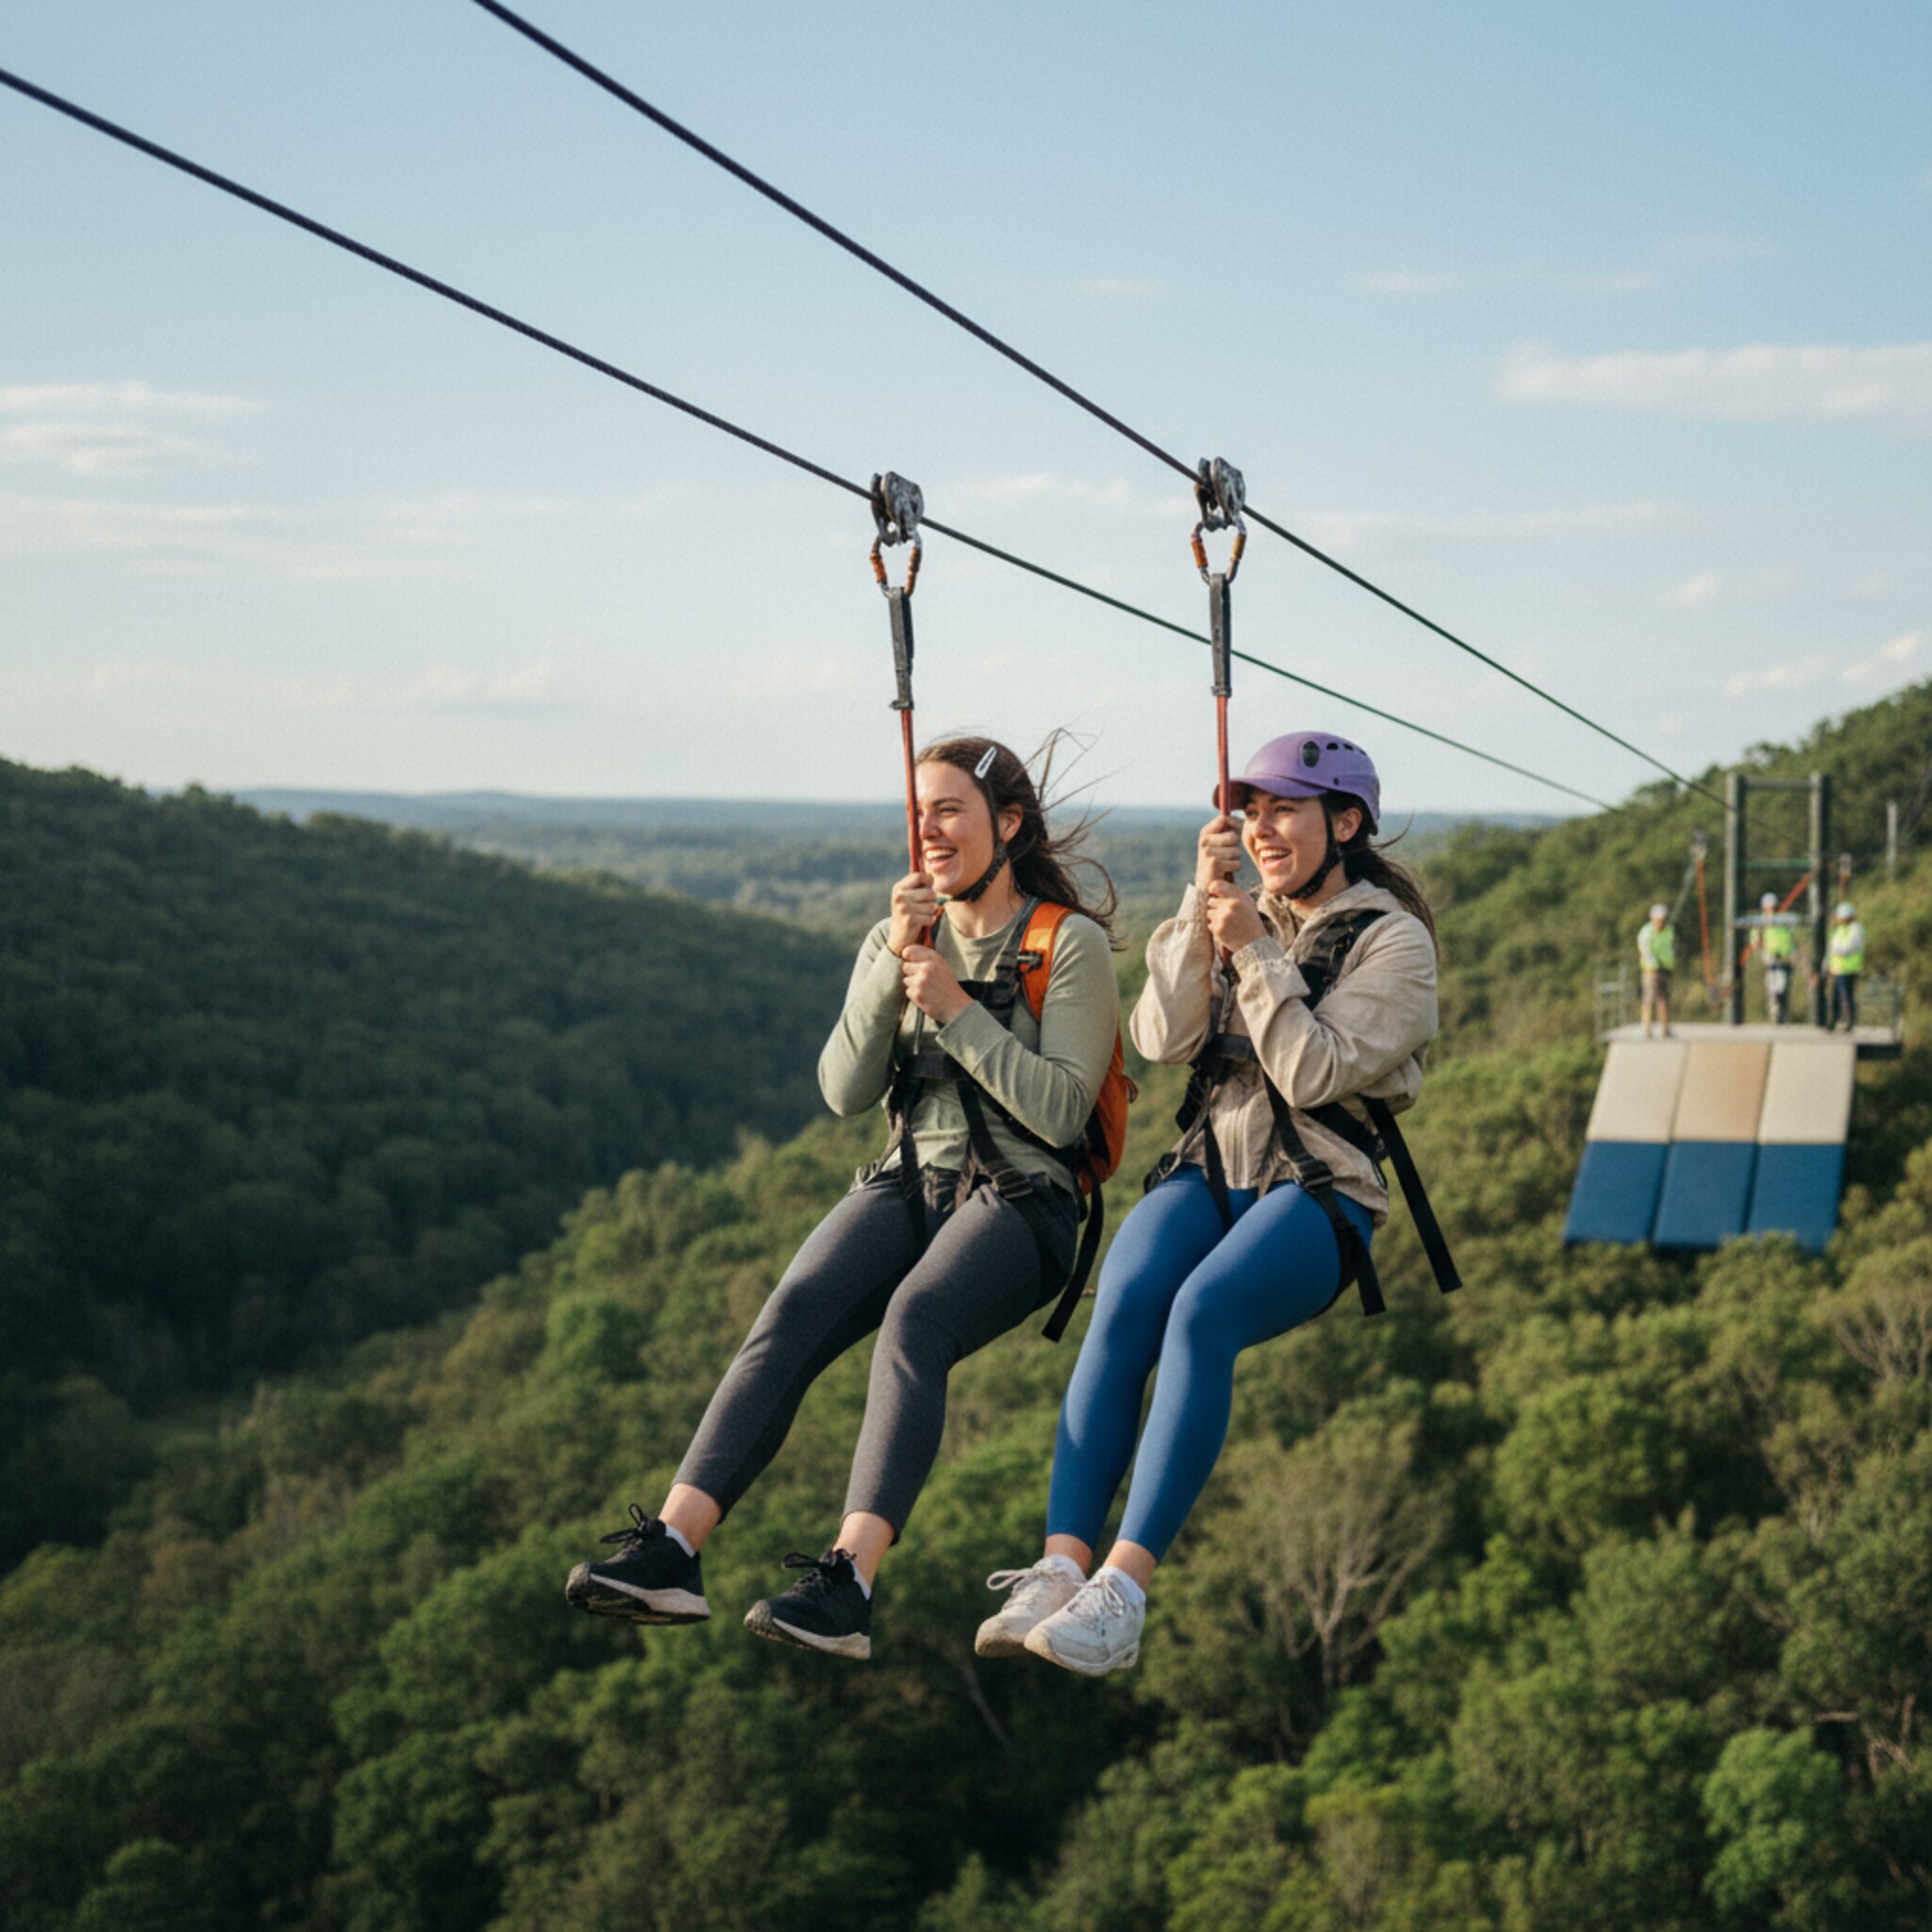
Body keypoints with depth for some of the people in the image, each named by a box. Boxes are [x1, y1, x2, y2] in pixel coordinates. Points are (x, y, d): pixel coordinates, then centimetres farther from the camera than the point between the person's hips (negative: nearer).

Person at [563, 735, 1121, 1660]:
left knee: (915, 1317, -35)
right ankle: (671, 1549, -38)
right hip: (909, 1179, 4)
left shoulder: (1071, 943, 1)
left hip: (1020, 1200, -4)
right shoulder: (897, 939, 17)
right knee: (794, 1309, -25)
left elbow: (1062, 1112, -9)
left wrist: (956, 1008, -14)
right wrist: (892, 972, -8)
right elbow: (844, 1091, 5)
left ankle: (847, 1583, -48)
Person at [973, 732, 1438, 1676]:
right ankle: (1060, 1567, -36)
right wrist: (1200, 906, -4)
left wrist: (1256, 955, -12)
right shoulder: (1246, 918, 19)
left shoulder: (1393, 941, 3)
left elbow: (1314, 1074, -10)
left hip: (1322, 1188, -4)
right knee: (1120, 1310, -28)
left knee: (1202, 1311, -34)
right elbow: (1162, 1039, 3)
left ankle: (1125, 1587, -41)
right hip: (1210, 1168, 5)